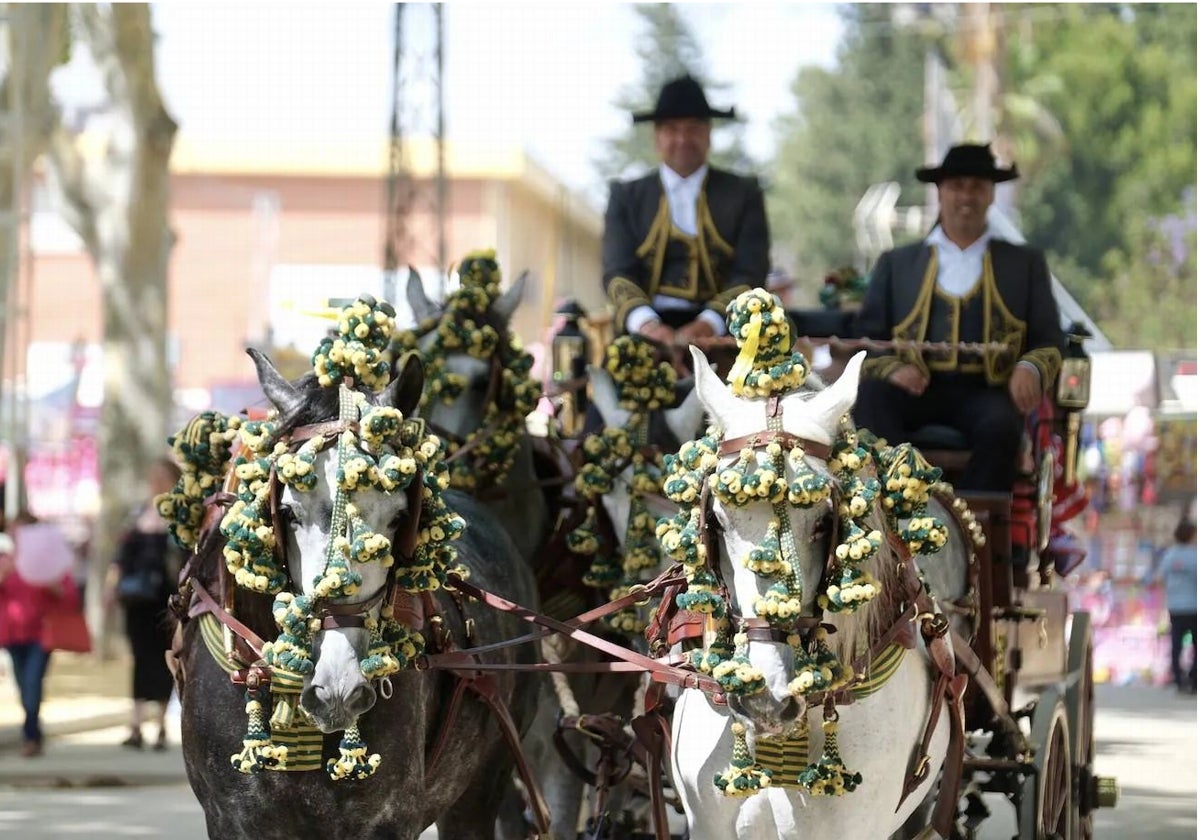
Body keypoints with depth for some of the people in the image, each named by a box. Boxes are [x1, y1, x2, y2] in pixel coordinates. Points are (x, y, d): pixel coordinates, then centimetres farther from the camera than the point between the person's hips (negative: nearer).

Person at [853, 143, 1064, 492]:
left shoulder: (1025, 263, 21)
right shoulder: (896, 264, 22)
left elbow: (1049, 342, 15)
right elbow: (867, 338, 15)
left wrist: (1030, 369, -10)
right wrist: (891, 369, -8)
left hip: (985, 390, -1)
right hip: (916, 387, 1)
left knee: (1000, 425, -36)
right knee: (871, 395, -33)